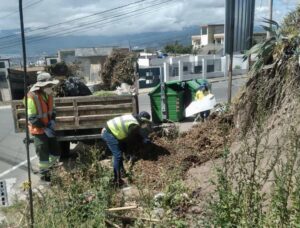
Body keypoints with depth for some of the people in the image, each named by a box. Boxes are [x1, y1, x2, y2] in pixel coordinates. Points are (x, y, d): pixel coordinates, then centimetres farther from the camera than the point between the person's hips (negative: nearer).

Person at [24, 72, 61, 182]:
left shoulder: (49, 94, 0)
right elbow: (32, 118, -21)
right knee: (43, 155, 3)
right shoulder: (33, 96, -23)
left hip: (48, 128, 7)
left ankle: (49, 169, 36)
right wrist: (45, 128, -23)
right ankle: (44, 174, 24)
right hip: (38, 130, -7)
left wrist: (52, 120, -4)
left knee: (56, 152, 14)